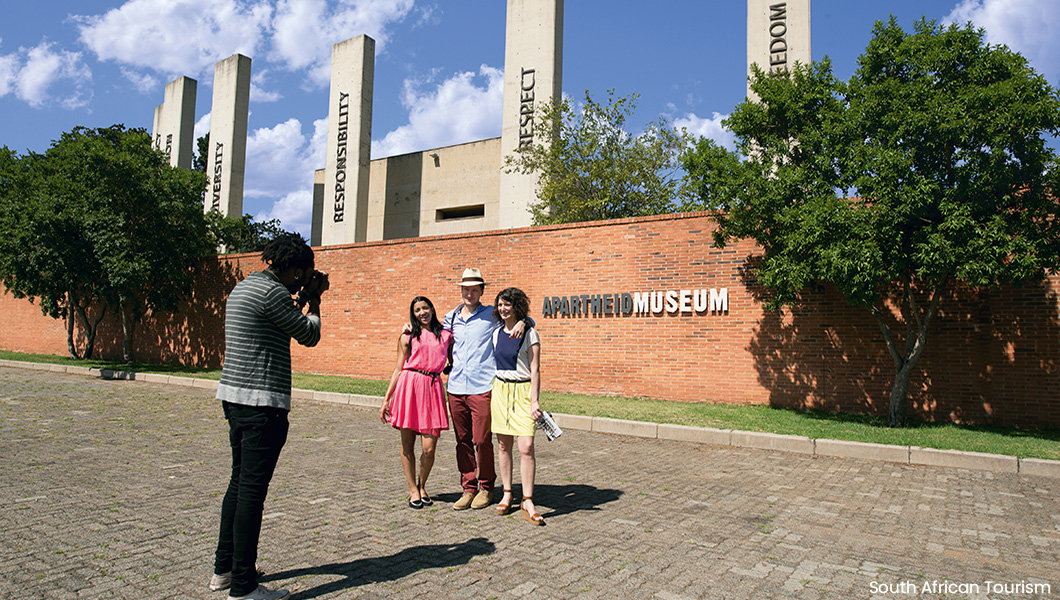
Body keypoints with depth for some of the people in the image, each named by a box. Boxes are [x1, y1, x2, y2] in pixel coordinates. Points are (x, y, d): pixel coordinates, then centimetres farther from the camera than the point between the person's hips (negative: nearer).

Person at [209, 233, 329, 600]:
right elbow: (309, 335, -7)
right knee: (252, 489, -5)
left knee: (240, 481, 18)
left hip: (234, 397, 10)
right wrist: (313, 299, 7)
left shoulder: (244, 287, 16)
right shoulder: (271, 290, -14)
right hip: (261, 402, -10)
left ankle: (224, 568, 28)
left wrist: (302, 297, 20)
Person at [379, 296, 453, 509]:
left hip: (433, 388, 1)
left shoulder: (446, 336, 13)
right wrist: (386, 400, 6)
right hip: (409, 387, 0)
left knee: (429, 448, -4)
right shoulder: (407, 337, 10)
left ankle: (422, 486, 21)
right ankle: (413, 489, 21)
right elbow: (398, 369, 10)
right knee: (407, 445, 4)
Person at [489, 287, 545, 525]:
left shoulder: (529, 334, -5)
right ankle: (507, 494, 21)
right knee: (504, 445, 8)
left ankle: (527, 502, -1)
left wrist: (535, 401, -13)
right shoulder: (496, 333, 10)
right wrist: (492, 391, 17)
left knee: (526, 447, -10)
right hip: (500, 390, 5)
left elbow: (535, 370, -7)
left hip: (523, 391, -4)